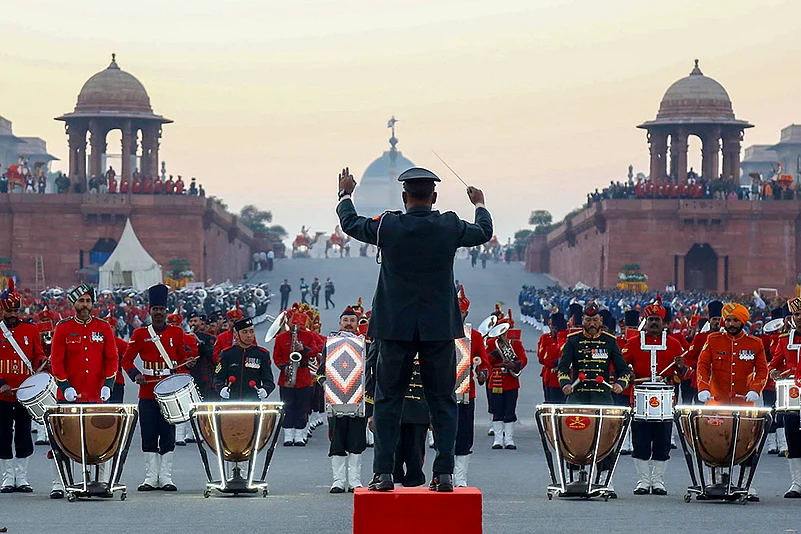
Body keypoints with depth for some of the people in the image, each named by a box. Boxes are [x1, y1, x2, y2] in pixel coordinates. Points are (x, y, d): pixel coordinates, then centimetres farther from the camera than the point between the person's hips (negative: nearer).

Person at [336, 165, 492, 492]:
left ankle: (383, 474, 2)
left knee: (388, 401, 6)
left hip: (395, 328, -1)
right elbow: (484, 232, 17)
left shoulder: (387, 226, -7)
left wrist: (345, 195, 32)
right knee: (443, 401, 6)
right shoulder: (450, 227, -5)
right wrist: (480, 205, 38)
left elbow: (350, 224, 13)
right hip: (439, 329, 1)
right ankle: (444, 474, 2)